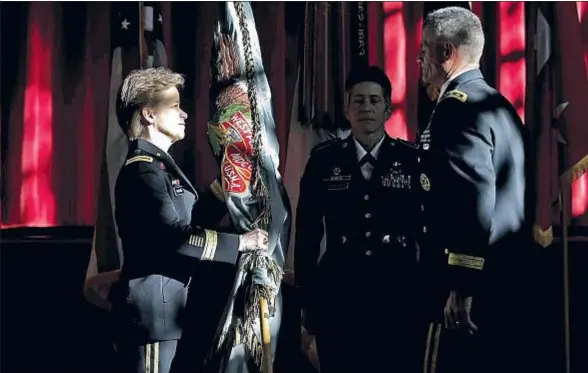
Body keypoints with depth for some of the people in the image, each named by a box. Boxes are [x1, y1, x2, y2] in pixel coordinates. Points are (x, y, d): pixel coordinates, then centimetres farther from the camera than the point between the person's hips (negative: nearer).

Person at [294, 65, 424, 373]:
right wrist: (306, 297, 2)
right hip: (337, 293, 1)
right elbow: (307, 231, 5)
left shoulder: (412, 159, 1)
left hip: (398, 294, 0)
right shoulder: (323, 160, 3)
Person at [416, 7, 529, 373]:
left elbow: (476, 199, -23)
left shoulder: (458, 106, -12)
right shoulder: (500, 105, 17)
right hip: (508, 286, 10)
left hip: (474, 290, -10)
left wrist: (461, 287, -21)